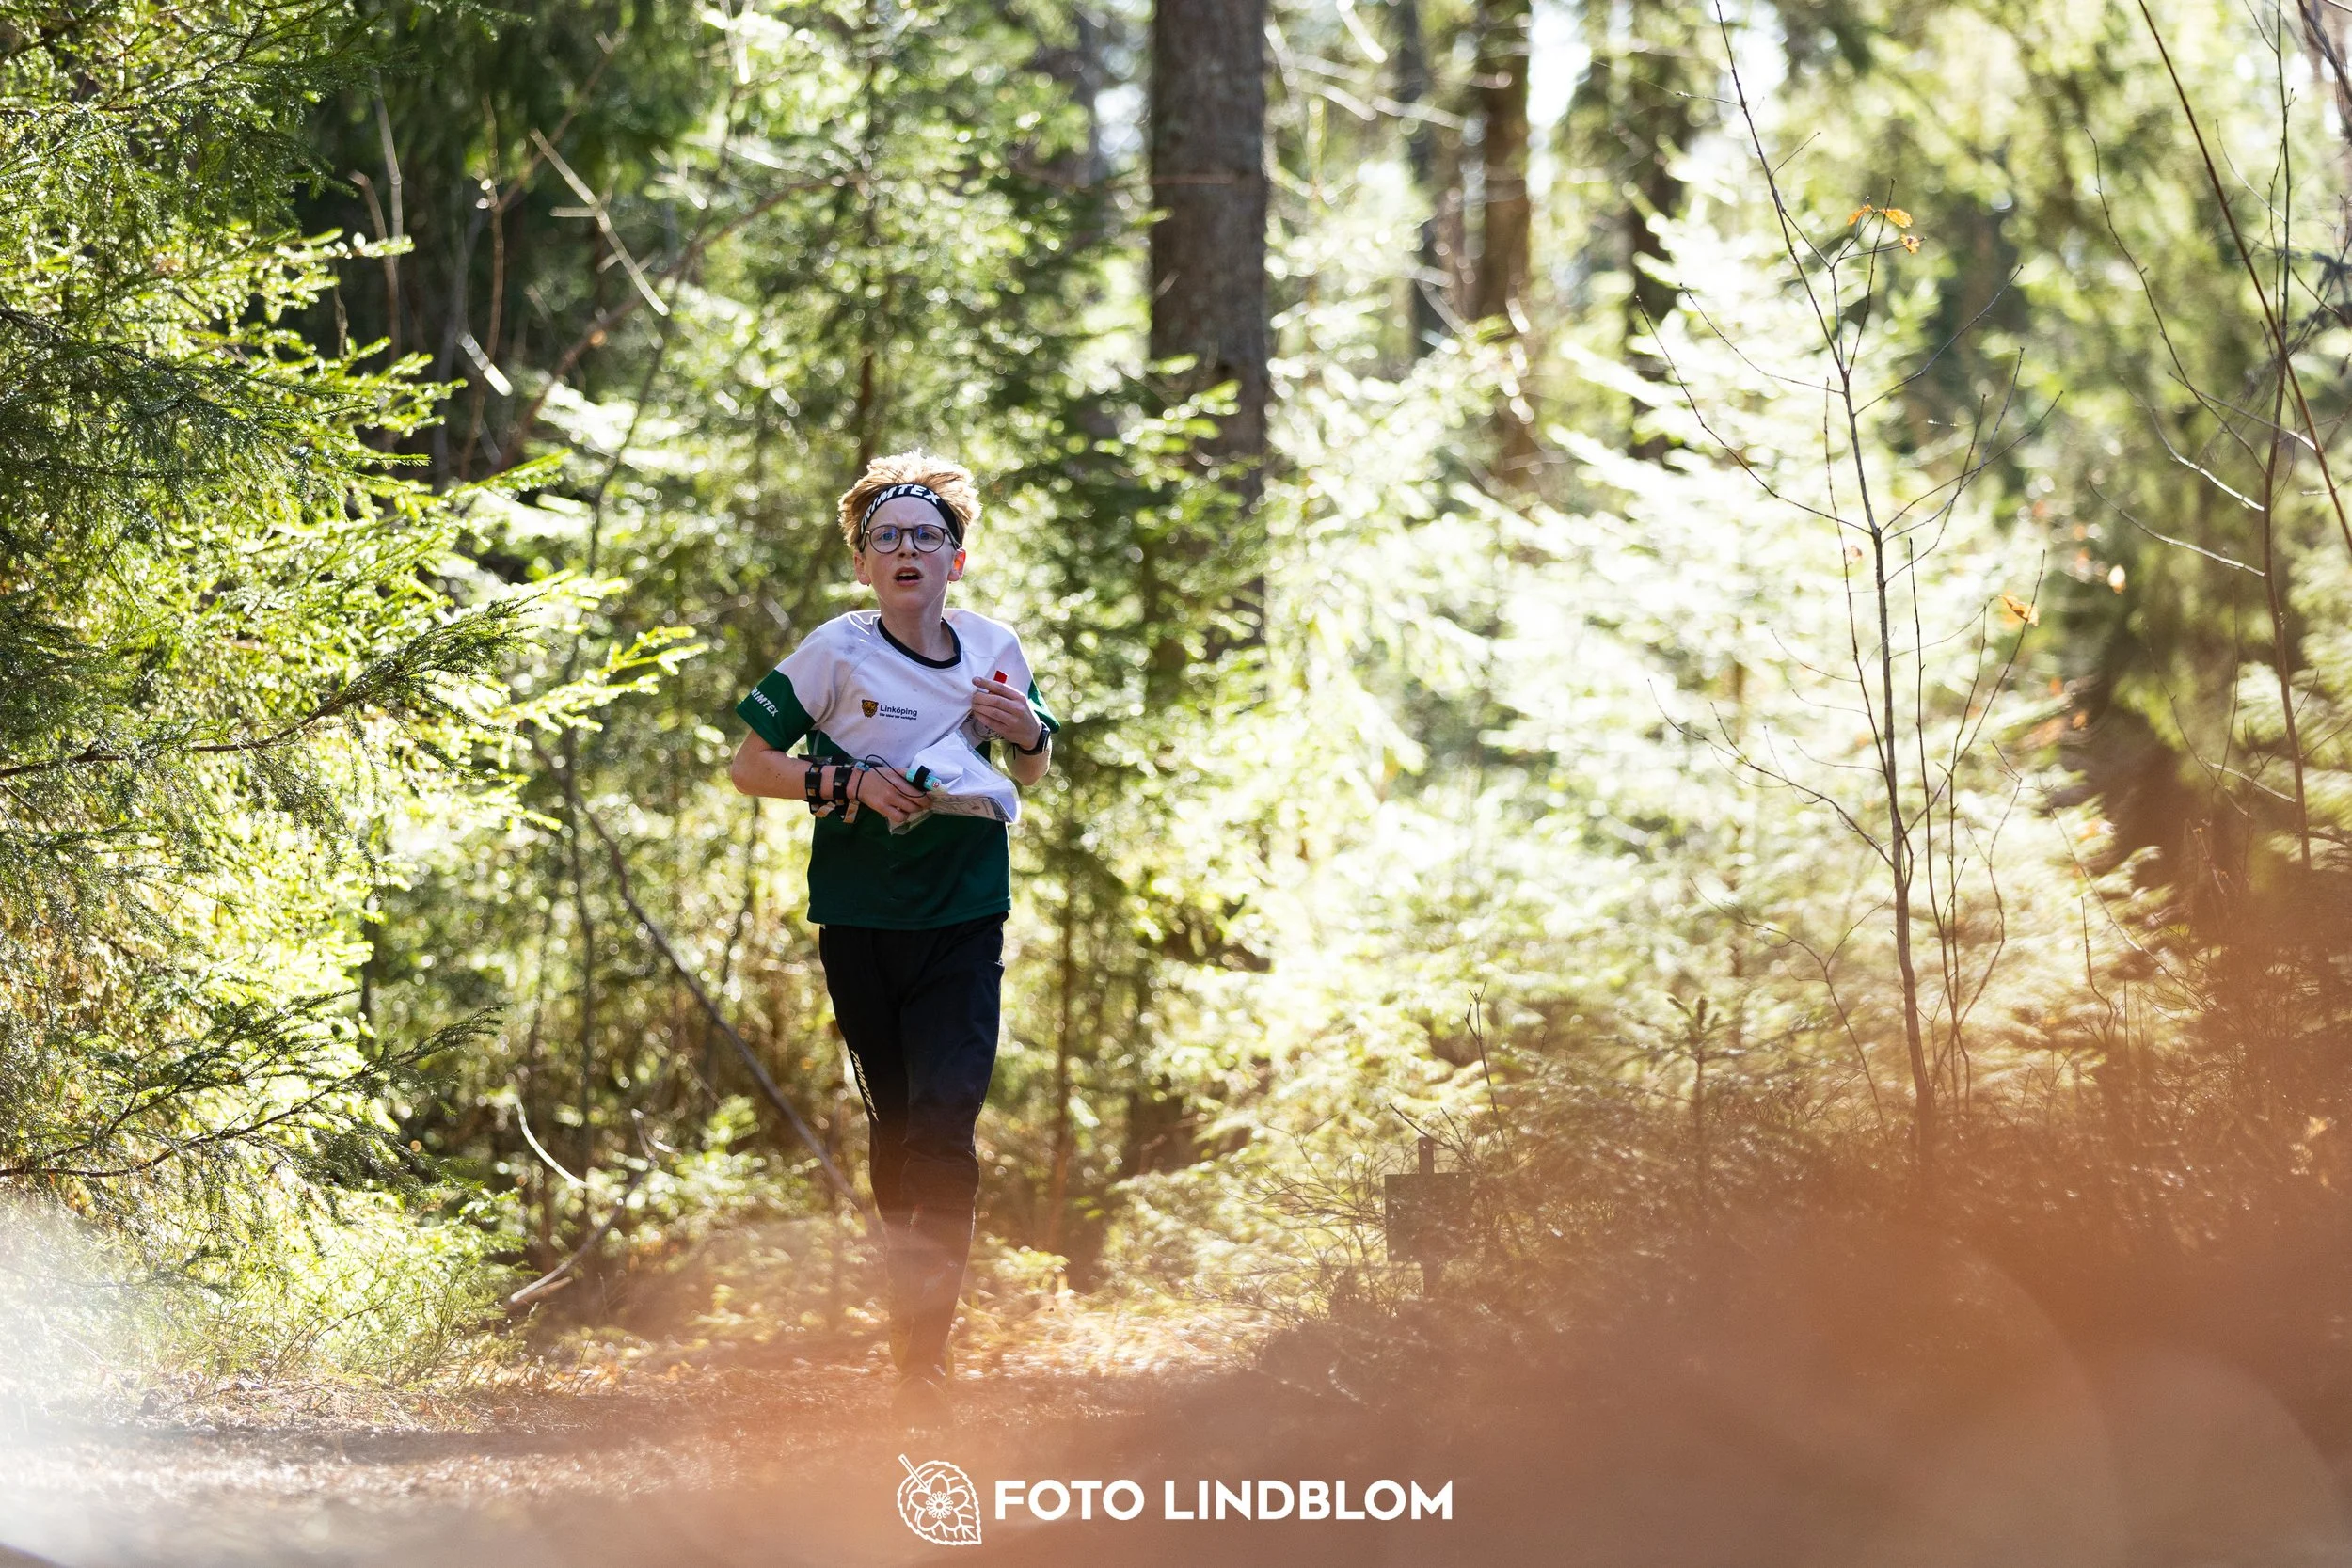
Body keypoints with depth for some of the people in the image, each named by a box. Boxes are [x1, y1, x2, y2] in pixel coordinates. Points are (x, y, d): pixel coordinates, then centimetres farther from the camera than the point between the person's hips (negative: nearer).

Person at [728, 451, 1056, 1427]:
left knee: (944, 1123, -15)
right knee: (895, 1126, 9)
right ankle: (913, 1310, 30)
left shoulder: (994, 650, 4)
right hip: (861, 921, 0)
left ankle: (924, 1353, -17)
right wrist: (851, 781, -15)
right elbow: (749, 764, -1)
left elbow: (1033, 774, 20)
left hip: (964, 918, 0)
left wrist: (1027, 732, -3)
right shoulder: (836, 653, -5)